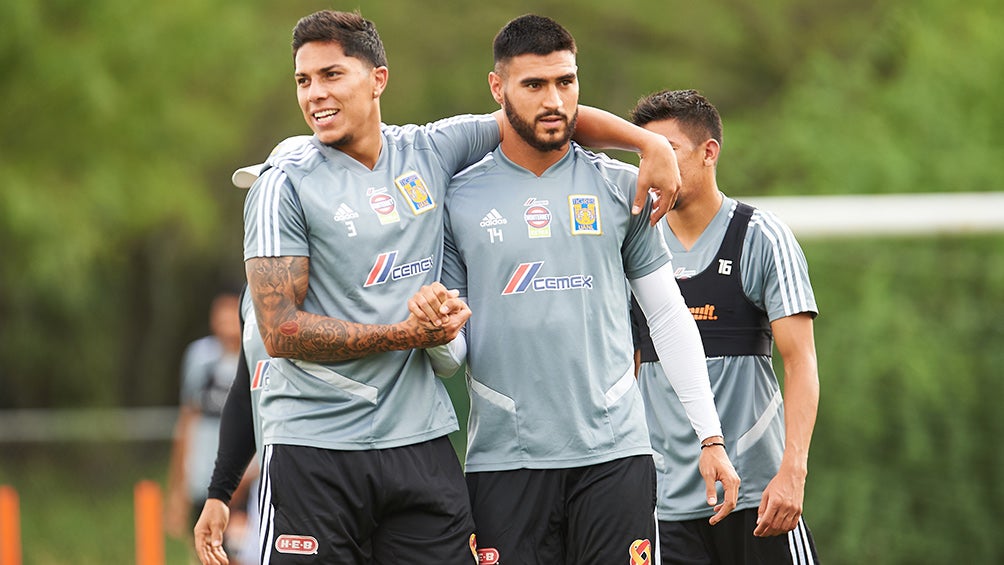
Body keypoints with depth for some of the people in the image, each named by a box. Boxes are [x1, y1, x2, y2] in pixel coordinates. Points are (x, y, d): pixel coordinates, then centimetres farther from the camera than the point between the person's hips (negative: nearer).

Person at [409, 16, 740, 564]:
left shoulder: (620, 188, 9)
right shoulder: (459, 200, 6)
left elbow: (668, 316, 12)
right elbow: (453, 349, 8)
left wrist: (710, 438, 7)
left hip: (614, 452, 0)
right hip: (505, 456, 0)